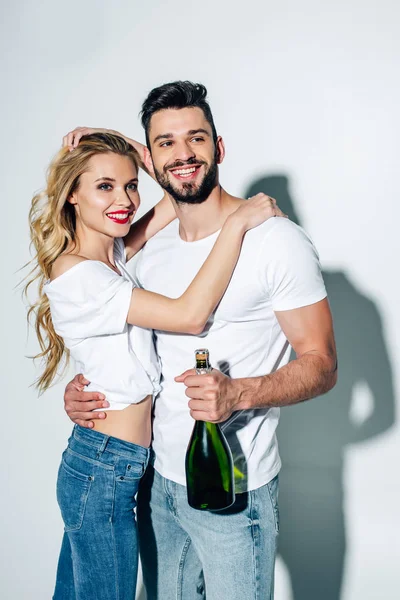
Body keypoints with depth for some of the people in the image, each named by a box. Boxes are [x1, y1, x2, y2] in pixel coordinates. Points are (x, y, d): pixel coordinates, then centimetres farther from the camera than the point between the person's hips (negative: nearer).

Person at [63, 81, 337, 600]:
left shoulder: (278, 241, -14)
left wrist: (237, 393, -29)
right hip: (157, 479, 6)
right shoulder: (149, 248, 6)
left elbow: (321, 365, -12)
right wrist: (83, 385, -2)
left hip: (234, 488, -5)